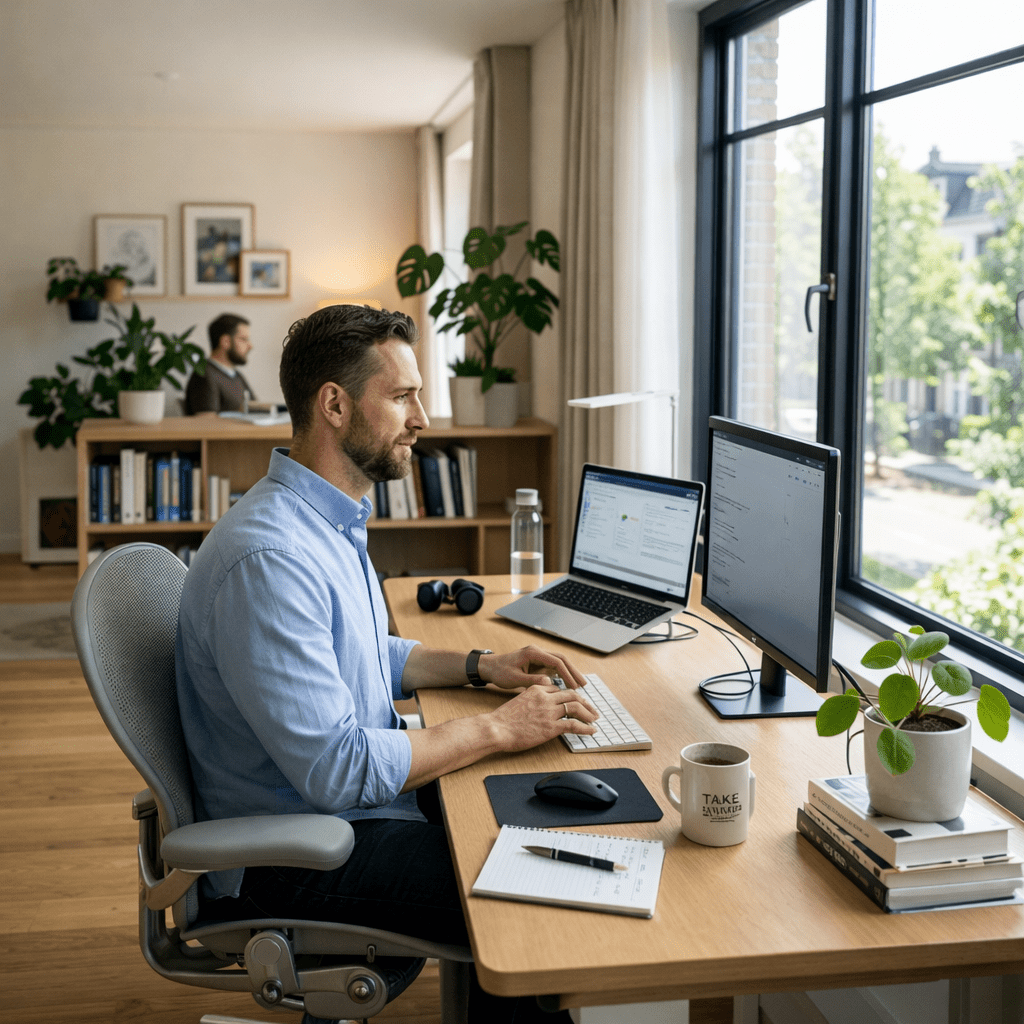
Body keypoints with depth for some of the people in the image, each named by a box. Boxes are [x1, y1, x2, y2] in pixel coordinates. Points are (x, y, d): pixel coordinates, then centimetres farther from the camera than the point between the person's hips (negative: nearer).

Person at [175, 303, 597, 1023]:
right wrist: (497, 729, -20)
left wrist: (479, 666, 7)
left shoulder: (331, 520, 7)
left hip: (348, 801, 10)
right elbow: (334, 769, -29)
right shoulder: (267, 558, -27)